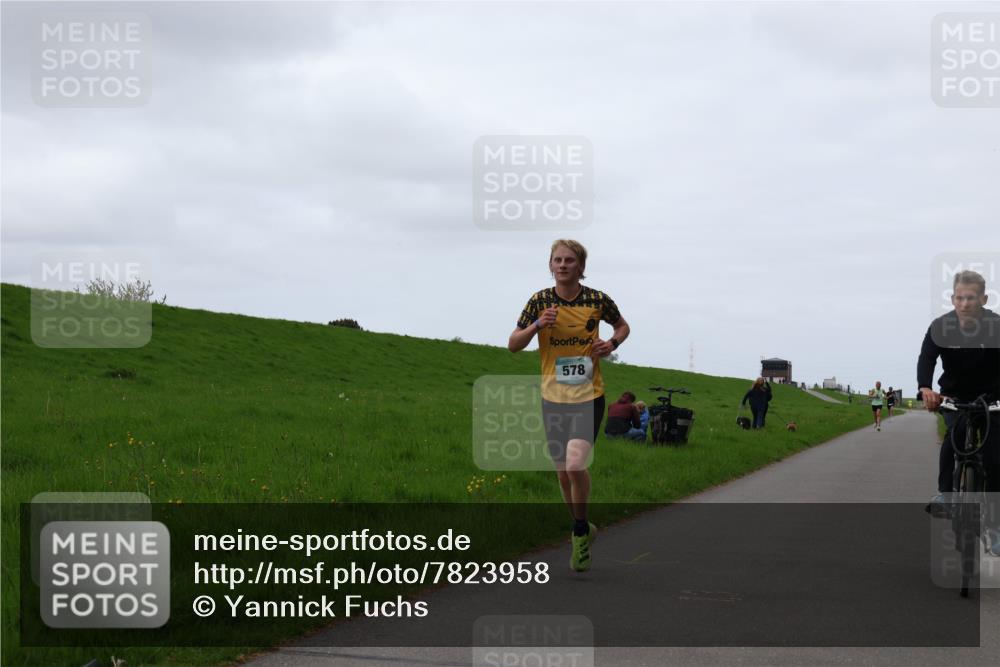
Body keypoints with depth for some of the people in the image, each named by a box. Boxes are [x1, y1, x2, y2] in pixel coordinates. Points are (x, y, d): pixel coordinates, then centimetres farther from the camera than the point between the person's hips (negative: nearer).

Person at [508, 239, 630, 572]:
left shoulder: (597, 300, -4)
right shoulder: (540, 301, -2)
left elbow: (622, 326, 16)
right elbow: (513, 345, 1)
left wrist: (612, 343, -5)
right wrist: (537, 325, -17)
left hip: (589, 396, -3)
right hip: (553, 397, 3)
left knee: (575, 464, -21)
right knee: (562, 472, 11)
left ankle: (580, 530, 2)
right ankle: (583, 530, 34)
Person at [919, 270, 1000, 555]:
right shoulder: (940, 327, -19)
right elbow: (926, 358, -30)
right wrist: (925, 388, -51)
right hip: (954, 395, 0)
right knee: (955, 432, -29)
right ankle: (944, 493, -17)